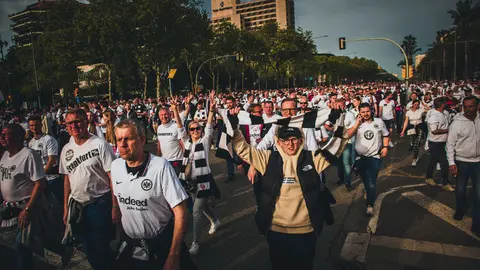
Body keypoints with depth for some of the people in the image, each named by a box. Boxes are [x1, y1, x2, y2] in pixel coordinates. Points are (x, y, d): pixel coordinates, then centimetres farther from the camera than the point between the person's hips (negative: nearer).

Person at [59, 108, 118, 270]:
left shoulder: (100, 144, -12)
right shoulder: (66, 150, 7)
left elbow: (113, 176, -13)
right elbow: (67, 179, 14)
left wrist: (115, 206, -17)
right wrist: (66, 208, 14)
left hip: (99, 204, -5)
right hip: (76, 205, 6)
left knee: (100, 248, 4)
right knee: (88, 248, 17)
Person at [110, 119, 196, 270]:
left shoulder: (161, 166, -22)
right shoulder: (115, 165, -6)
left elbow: (180, 211, -21)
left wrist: (173, 256, -20)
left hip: (162, 243, -4)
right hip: (129, 243, 5)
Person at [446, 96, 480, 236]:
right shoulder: (457, 123, -11)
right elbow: (450, 144, -9)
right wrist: (451, 163, -14)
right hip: (461, 162, -1)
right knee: (460, 189, 15)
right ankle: (461, 209, 43)